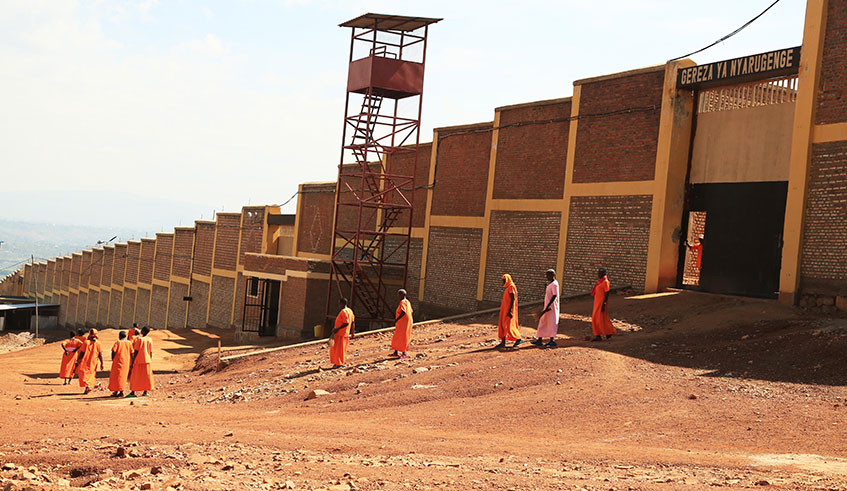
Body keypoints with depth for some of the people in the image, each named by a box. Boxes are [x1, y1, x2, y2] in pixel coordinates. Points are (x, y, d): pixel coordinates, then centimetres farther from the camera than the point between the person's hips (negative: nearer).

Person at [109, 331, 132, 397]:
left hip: (118, 361, -3)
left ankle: (116, 391, 1)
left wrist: (113, 359, 0)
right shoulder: (129, 343, 5)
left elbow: (113, 351, -14)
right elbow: (131, 353, 3)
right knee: (123, 376, 9)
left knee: (116, 376, 3)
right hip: (126, 362, 3)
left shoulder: (117, 342, -4)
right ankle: (121, 391, 7)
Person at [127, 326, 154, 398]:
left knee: (135, 376, 3)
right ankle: (145, 391, 10)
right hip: (147, 360, 4)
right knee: (146, 376, 10)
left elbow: (136, 351, -13)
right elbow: (151, 352, 4)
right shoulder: (150, 340, 1)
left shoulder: (139, 339, -12)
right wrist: (150, 361, 13)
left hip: (138, 361, -4)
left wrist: (132, 362, -8)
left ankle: (133, 392, 2)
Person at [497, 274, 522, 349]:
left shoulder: (511, 287, -13)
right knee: (502, 325, 6)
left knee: (508, 325, -9)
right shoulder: (508, 287, 17)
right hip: (505, 310, 10)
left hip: (509, 309, -10)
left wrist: (510, 310, -25)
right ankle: (503, 342, 6)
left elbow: (513, 299, -20)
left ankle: (518, 339, 0)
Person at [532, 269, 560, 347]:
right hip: (547, 306, 10)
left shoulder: (554, 284, -16)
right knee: (542, 322, 8)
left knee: (552, 323, -3)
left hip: (552, 307, -10)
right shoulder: (549, 284, 14)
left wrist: (548, 307, -26)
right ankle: (539, 339, 10)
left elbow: (554, 296, -22)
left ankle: (552, 340, 4)